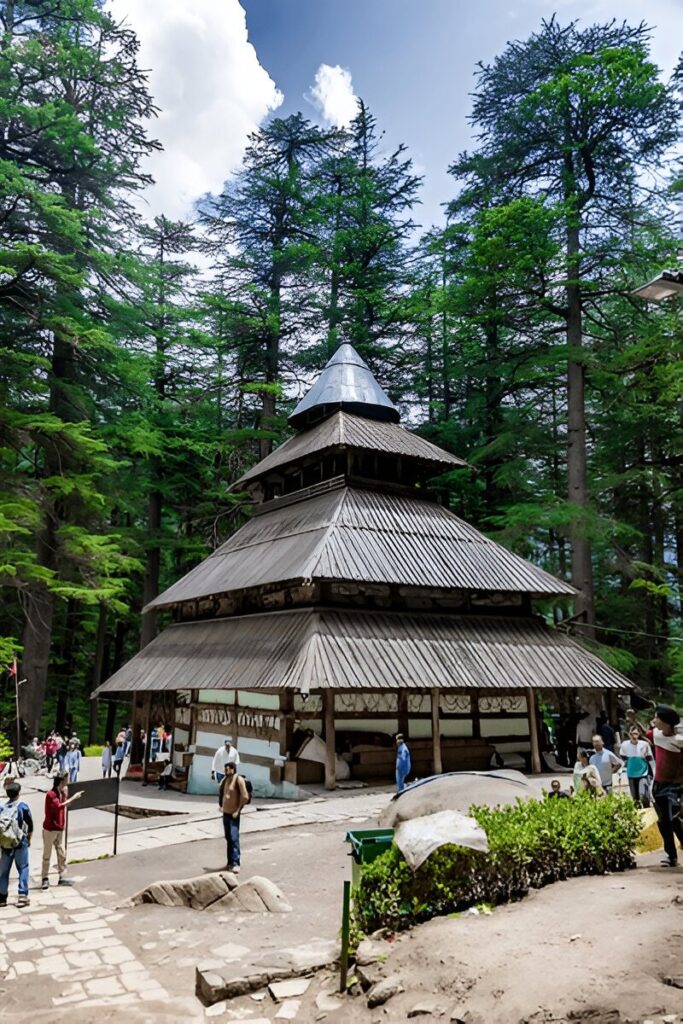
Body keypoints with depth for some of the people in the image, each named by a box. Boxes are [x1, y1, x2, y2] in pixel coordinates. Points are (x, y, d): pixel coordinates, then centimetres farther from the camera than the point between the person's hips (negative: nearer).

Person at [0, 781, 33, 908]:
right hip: (20, 843, -3)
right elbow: (30, 825, -1)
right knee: (23, 868, 6)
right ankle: (23, 896, 1)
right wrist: (29, 839, 14)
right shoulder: (23, 806, -7)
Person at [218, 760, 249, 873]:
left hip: (234, 814, -8)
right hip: (226, 813, 8)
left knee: (234, 838, -13)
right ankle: (230, 862, 23)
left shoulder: (238, 780, -15)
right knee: (228, 838, 14)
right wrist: (221, 806, 13)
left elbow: (245, 797, -17)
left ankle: (236, 863, -13)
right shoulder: (225, 779, 8)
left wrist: (238, 810, -15)